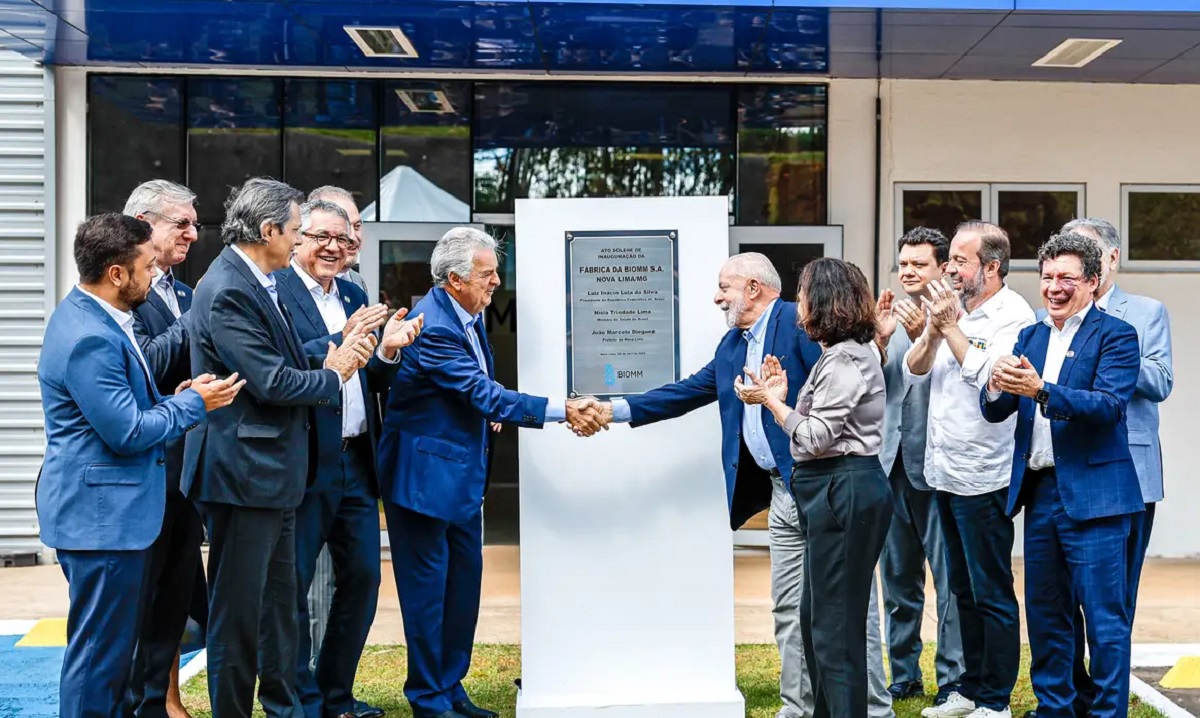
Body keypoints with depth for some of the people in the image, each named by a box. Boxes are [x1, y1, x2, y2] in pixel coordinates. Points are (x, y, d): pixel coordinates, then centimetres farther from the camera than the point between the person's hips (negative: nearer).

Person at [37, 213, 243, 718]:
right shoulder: (89, 339, -23)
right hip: (102, 513, -11)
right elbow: (127, 433, -22)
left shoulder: (91, 317, 10)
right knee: (100, 648, 0)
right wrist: (195, 403, -11)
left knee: (113, 643, 20)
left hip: (108, 508, 11)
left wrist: (173, 398, 5)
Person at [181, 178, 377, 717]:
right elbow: (271, 382, -23)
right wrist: (333, 375, -7)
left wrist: (339, 354, -1)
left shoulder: (258, 283, 12)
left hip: (274, 473, 10)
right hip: (242, 474, -10)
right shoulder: (226, 292, -19)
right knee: (238, 609, 2)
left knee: (280, 602, 20)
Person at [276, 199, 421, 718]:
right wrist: (341, 340, -23)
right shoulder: (275, 290, -8)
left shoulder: (354, 296, 15)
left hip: (356, 461, 7)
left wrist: (388, 351, -5)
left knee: (362, 577, 12)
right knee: (293, 585, 5)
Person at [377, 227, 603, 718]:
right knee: (427, 586, 1)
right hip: (426, 471, -9)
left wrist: (486, 405, 3)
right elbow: (485, 395, -26)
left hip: (463, 472, 9)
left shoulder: (468, 313, 5)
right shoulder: (434, 327, -23)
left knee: (464, 581, 14)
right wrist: (563, 411, -27)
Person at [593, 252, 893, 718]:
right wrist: (614, 411, 11)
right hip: (783, 492, 9)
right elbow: (687, 392, 17)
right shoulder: (732, 345, 17)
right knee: (789, 609, 12)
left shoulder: (799, 321, -10)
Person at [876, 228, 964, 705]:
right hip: (891, 464, 6)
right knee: (897, 580, 15)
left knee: (951, 580, 2)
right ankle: (903, 676, 28)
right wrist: (880, 340, -11)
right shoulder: (891, 317, 10)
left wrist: (923, 336, -27)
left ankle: (953, 681, 13)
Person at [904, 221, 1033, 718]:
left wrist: (951, 327, -16)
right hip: (944, 472, 8)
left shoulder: (1013, 315, -10)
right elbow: (913, 373, 7)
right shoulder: (951, 307, 11)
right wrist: (933, 332, -9)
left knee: (991, 594, 2)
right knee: (964, 589, 17)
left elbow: (990, 378, -23)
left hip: (982, 476, -8)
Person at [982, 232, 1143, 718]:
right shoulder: (1030, 337, 13)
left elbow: (1109, 405, -19)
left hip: (1092, 495, -6)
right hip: (1038, 492, 6)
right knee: (1044, 614, 15)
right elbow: (995, 411, 6)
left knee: (1104, 618, -1)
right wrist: (998, 386, -17)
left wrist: (1040, 390, -30)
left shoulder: (1115, 335, -5)